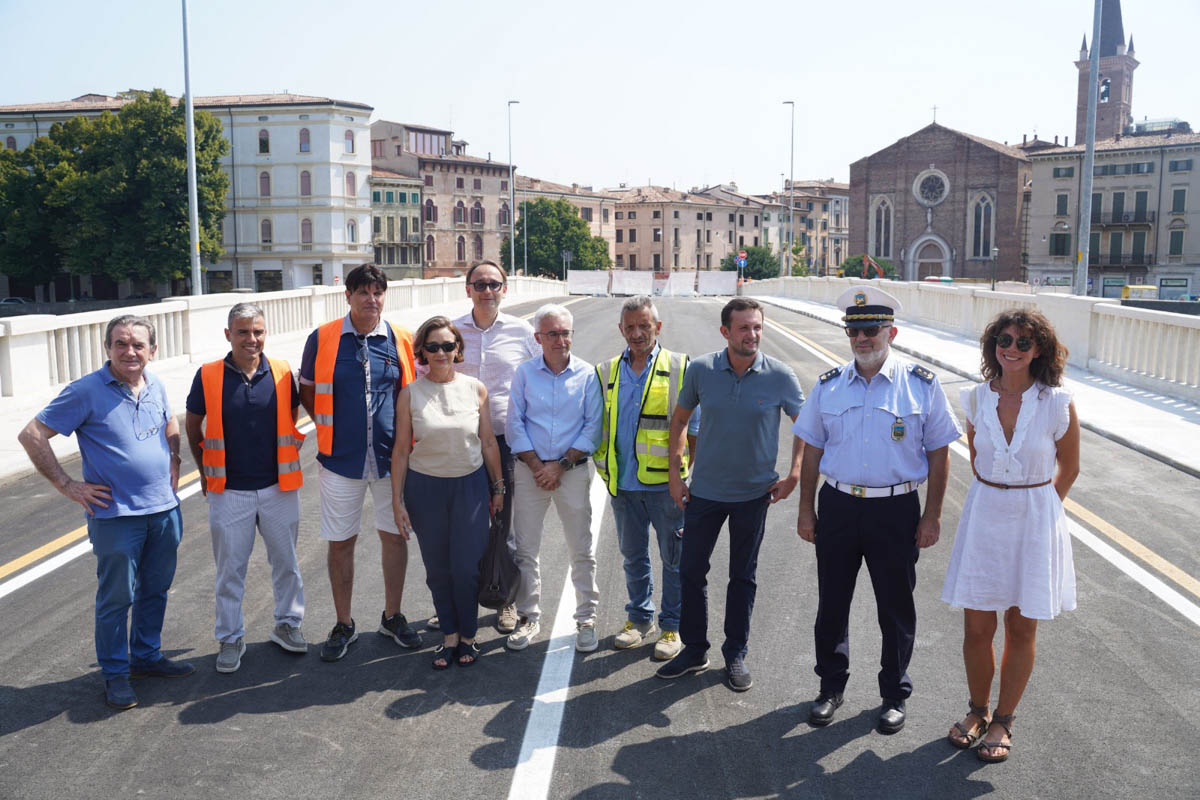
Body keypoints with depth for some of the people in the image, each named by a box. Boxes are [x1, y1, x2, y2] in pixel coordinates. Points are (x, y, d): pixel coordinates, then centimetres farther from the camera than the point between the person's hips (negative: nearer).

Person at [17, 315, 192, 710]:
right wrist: (68, 486, -11)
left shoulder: (155, 385, 6)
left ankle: (147, 656, 33)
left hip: (164, 509, 6)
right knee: (116, 598, 3)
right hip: (116, 515, -6)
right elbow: (32, 436, -11)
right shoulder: (86, 391, -12)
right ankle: (116, 674, 17)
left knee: (155, 590, 16)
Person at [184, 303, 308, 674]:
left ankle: (287, 624, 31)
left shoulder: (282, 373, -2)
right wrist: (207, 471, 10)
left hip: (278, 488, 2)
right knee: (230, 569, 8)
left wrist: (287, 459, 11)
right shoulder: (208, 376, -5)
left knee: (286, 561, 13)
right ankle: (230, 638, 23)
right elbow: (192, 427, 8)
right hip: (229, 491, -1)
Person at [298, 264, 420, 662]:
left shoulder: (404, 341, 1)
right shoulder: (322, 339, -2)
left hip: (392, 458, 1)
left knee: (395, 535, 10)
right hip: (341, 460, -1)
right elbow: (307, 391, 9)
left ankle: (392, 616, 28)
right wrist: (331, 426, 1)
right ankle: (343, 625, 23)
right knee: (341, 542, 7)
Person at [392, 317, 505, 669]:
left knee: (467, 567, -1)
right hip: (425, 487, 0)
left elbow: (488, 442, 5)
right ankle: (449, 635, 26)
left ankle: (468, 636, 20)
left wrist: (498, 487, 9)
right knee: (438, 569, 9)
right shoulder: (410, 394, -4)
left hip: (470, 485, 0)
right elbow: (401, 450, 0)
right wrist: (397, 501, -2)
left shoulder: (475, 389, -2)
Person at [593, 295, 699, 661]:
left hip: (666, 483, -4)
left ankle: (672, 627, 20)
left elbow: (695, 425, 0)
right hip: (623, 484, 4)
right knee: (634, 557, 16)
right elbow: (599, 425, 16)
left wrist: (690, 473, -5)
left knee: (674, 558, 6)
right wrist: (605, 468, 7)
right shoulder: (607, 372, 8)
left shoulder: (680, 369, -2)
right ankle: (640, 620, 31)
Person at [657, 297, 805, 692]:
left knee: (743, 576, 12)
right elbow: (679, 420, 7)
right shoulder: (701, 370, -8)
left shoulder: (780, 376, -11)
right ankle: (694, 649, 26)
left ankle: (736, 655, 27)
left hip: (754, 493, -1)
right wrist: (675, 472, 2)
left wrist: (794, 475, -5)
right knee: (691, 571, 8)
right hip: (704, 490, 1)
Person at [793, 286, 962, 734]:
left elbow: (939, 455, -1)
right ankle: (831, 687, 30)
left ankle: (895, 695, 28)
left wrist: (932, 516, -4)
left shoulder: (922, 386, -4)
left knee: (896, 608, 10)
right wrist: (806, 510, 6)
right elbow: (812, 452, 8)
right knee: (832, 604, 12)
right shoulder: (828, 386, 4)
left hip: (896, 511, -2)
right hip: (838, 507, 2)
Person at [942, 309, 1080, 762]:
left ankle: (1002, 721, 27)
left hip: (1035, 519, -2)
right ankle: (977, 712, 30)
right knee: (976, 627, 8)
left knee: (1021, 630, 10)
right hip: (984, 517, 2)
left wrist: (1038, 507, 7)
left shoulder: (1057, 404, -11)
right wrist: (994, 496, 12)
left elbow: (1069, 468, 3)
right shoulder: (978, 399, -2)